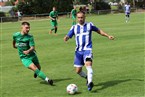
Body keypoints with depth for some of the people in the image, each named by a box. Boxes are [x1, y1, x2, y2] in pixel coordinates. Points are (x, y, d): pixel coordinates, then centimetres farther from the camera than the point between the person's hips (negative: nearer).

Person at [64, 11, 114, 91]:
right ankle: (87, 78, 32)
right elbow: (68, 36, -2)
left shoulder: (89, 25, 6)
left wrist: (108, 36, 17)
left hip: (87, 49, -3)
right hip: (78, 51, 3)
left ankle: (90, 83, -38)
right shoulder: (74, 27, 8)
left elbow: (98, 31, 20)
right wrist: (66, 38, -26)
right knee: (78, 71, 4)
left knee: (88, 64, -29)